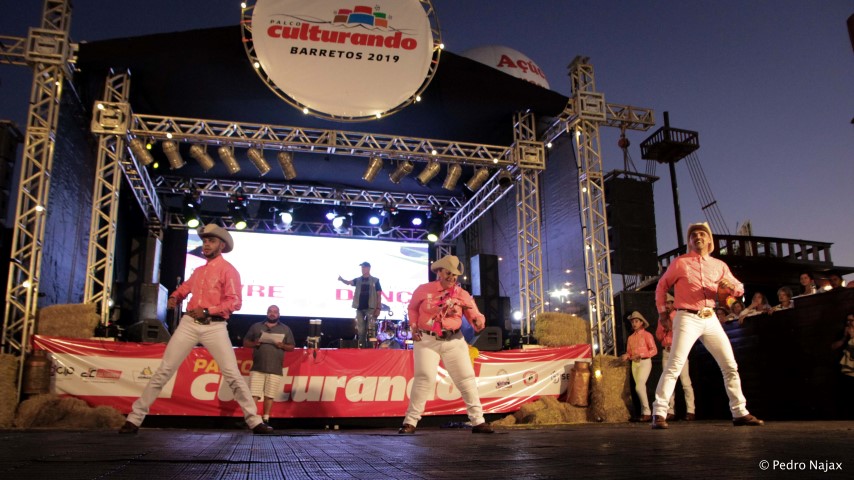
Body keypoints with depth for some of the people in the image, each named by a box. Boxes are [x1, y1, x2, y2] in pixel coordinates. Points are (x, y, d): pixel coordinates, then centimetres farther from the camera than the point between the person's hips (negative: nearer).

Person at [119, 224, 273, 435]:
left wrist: (207, 311, -19)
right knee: (164, 370, 3)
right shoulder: (198, 270, 16)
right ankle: (134, 419, 9)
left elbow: (235, 302, -12)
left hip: (214, 327, -5)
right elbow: (186, 286, 33)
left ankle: (254, 421, 1)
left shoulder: (228, 270, -3)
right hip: (189, 324, 5)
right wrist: (174, 297, 11)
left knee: (233, 375, -6)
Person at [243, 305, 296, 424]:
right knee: (253, 394, -6)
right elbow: (245, 342, 12)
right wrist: (254, 343, -8)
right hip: (257, 368, 0)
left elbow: (292, 347, 11)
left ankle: (265, 420, 8)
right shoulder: (256, 326, 12)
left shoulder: (285, 329, 12)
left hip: (275, 369, 0)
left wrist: (282, 346, -9)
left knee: (269, 396, 0)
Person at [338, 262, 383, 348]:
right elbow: (349, 282, -7)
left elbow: (379, 295, 1)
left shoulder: (375, 280, 3)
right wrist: (342, 279, -30)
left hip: (371, 308, -3)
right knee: (360, 330, 4)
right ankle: (361, 347, 10)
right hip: (360, 309, 3)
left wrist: (378, 308, -7)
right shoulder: (358, 280, 11)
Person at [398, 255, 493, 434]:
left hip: (454, 341, 2)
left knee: (466, 378, 2)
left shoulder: (462, 295, 0)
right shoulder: (423, 290, -3)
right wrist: (414, 327, 3)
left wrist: (478, 322, -30)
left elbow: (475, 315, -7)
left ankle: (478, 421, 12)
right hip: (427, 340, -2)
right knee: (425, 378, -10)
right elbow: (412, 308, 13)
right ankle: (410, 422, 1)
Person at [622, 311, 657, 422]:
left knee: (639, 387, -17)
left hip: (645, 362, -5)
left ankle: (647, 412, -10)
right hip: (634, 364, 5)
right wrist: (626, 356, -9)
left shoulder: (647, 335, 0)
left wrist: (640, 355, -18)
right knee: (641, 388, 4)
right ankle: (644, 413, 7)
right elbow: (629, 352, 14)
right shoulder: (630, 338, 16)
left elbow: (654, 350, -7)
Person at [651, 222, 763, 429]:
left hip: (710, 319, 5)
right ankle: (659, 414, -13)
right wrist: (662, 311, 2)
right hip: (687, 319, -5)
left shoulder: (719, 265, 12)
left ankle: (739, 412, 22)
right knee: (674, 366, -14)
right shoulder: (680, 263, 2)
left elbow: (739, 289, 16)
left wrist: (731, 285, -8)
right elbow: (662, 286, 9)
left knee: (730, 365, 8)